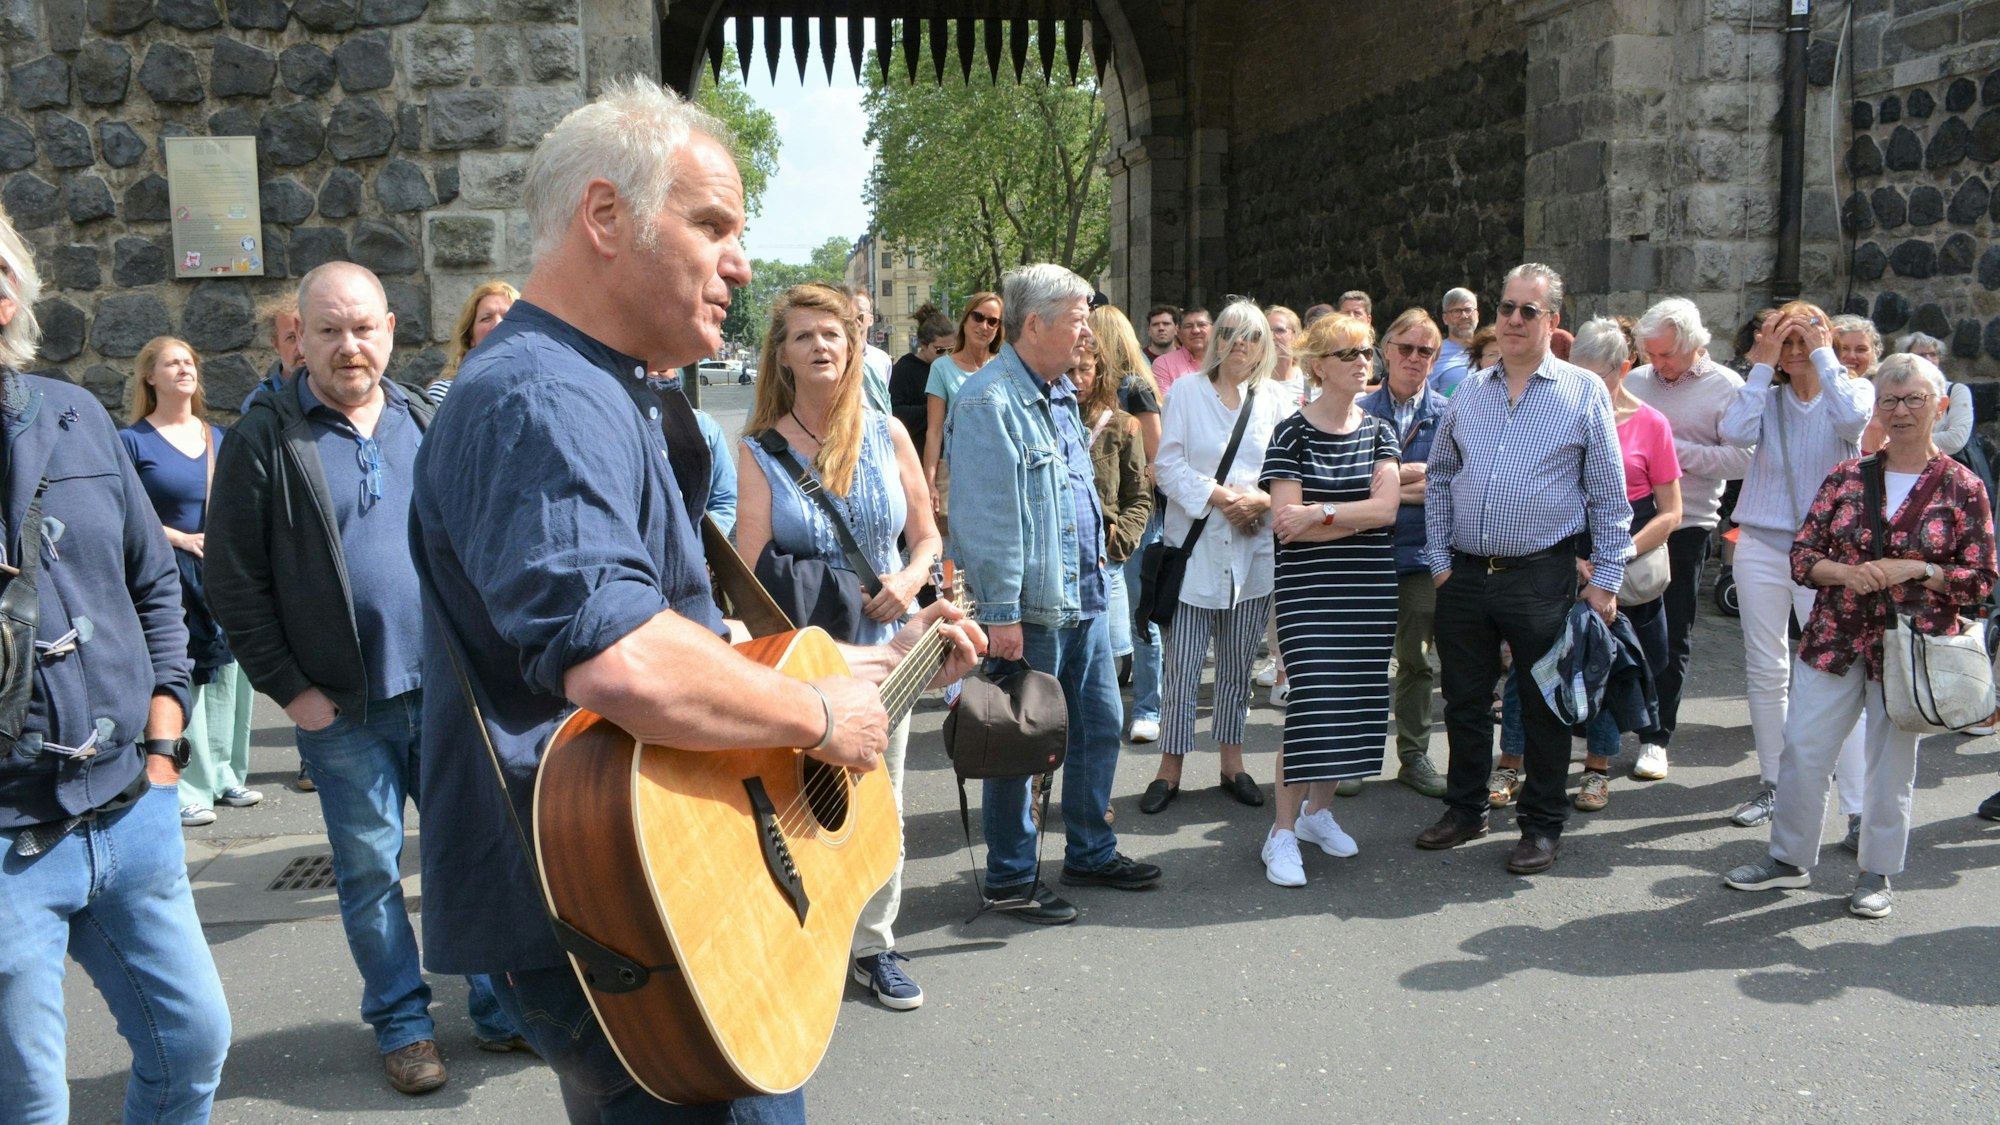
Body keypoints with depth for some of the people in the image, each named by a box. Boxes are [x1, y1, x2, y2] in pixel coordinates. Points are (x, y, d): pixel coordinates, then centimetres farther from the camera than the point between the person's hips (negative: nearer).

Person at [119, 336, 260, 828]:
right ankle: (189, 790, 1)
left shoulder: (219, 437, 13)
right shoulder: (133, 441, -2)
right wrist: (182, 538, -15)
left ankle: (225, 775, 19)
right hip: (173, 578, -5)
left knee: (228, 675, 7)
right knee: (182, 680, -5)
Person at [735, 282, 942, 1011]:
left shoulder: (887, 435, 4)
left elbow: (926, 534, 10)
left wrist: (910, 578, -10)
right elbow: (750, 571, -10)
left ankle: (874, 944, 25)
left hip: (882, 647, 3)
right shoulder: (758, 451, -4)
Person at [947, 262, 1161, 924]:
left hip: (1086, 596, 9)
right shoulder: (990, 401, -16)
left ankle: (1091, 852, 33)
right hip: (1031, 609, -9)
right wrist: (1001, 612, -22)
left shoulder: (1061, 393, 14)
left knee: (1100, 725, 17)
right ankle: (1011, 875, 17)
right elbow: (986, 516, -21)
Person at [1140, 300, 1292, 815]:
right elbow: (1168, 465, -4)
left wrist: (1262, 500, -14)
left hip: (1253, 551, 2)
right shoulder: (1186, 392, 2)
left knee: (1238, 665, 12)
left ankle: (1232, 763, 24)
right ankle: (1170, 768, 9)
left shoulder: (1276, 404, 7)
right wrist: (1218, 496, -15)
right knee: (1181, 666, -2)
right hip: (1196, 547, -2)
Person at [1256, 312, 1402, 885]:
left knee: (1354, 699, 7)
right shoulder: (1291, 434, -4)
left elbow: (1386, 508, -5)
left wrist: (1320, 512, -16)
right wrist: (1356, 517, -11)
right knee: (1313, 701, -11)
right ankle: (1283, 832, -3)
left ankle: (1319, 810, 24)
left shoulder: (1378, 430, 9)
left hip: (1370, 589, 5)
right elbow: (1286, 523, -12)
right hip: (1309, 588, -5)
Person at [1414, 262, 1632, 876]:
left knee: (1544, 706, 6)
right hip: (1465, 574, 4)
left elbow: (1608, 495, 0)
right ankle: (1465, 809, 29)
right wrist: (1439, 558, 6)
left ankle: (1543, 825, 20)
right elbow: (1439, 477, 15)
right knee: (1464, 699, 13)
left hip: (1542, 578, -4)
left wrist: (1605, 579, -5)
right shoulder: (1469, 392, 10)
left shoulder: (1584, 392, 0)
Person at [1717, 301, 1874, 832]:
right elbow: (1735, 432, -16)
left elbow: (1853, 419, -23)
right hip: (1762, 546, 3)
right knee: (1765, 673, 10)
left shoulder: (1854, 390, 1)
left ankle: (1858, 808, -4)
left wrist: (1823, 355, -14)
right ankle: (1772, 783, 25)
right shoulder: (1767, 396, 5)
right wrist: (1762, 367, -9)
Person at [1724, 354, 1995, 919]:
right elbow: (1802, 556, 3)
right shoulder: (1846, 478, 4)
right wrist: (1848, 572, -15)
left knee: (1892, 763, 8)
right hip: (1834, 640, 2)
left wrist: (1912, 569, -16)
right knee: (1802, 749, 4)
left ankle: (1878, 873, 25)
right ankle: (1790, 857, 21)